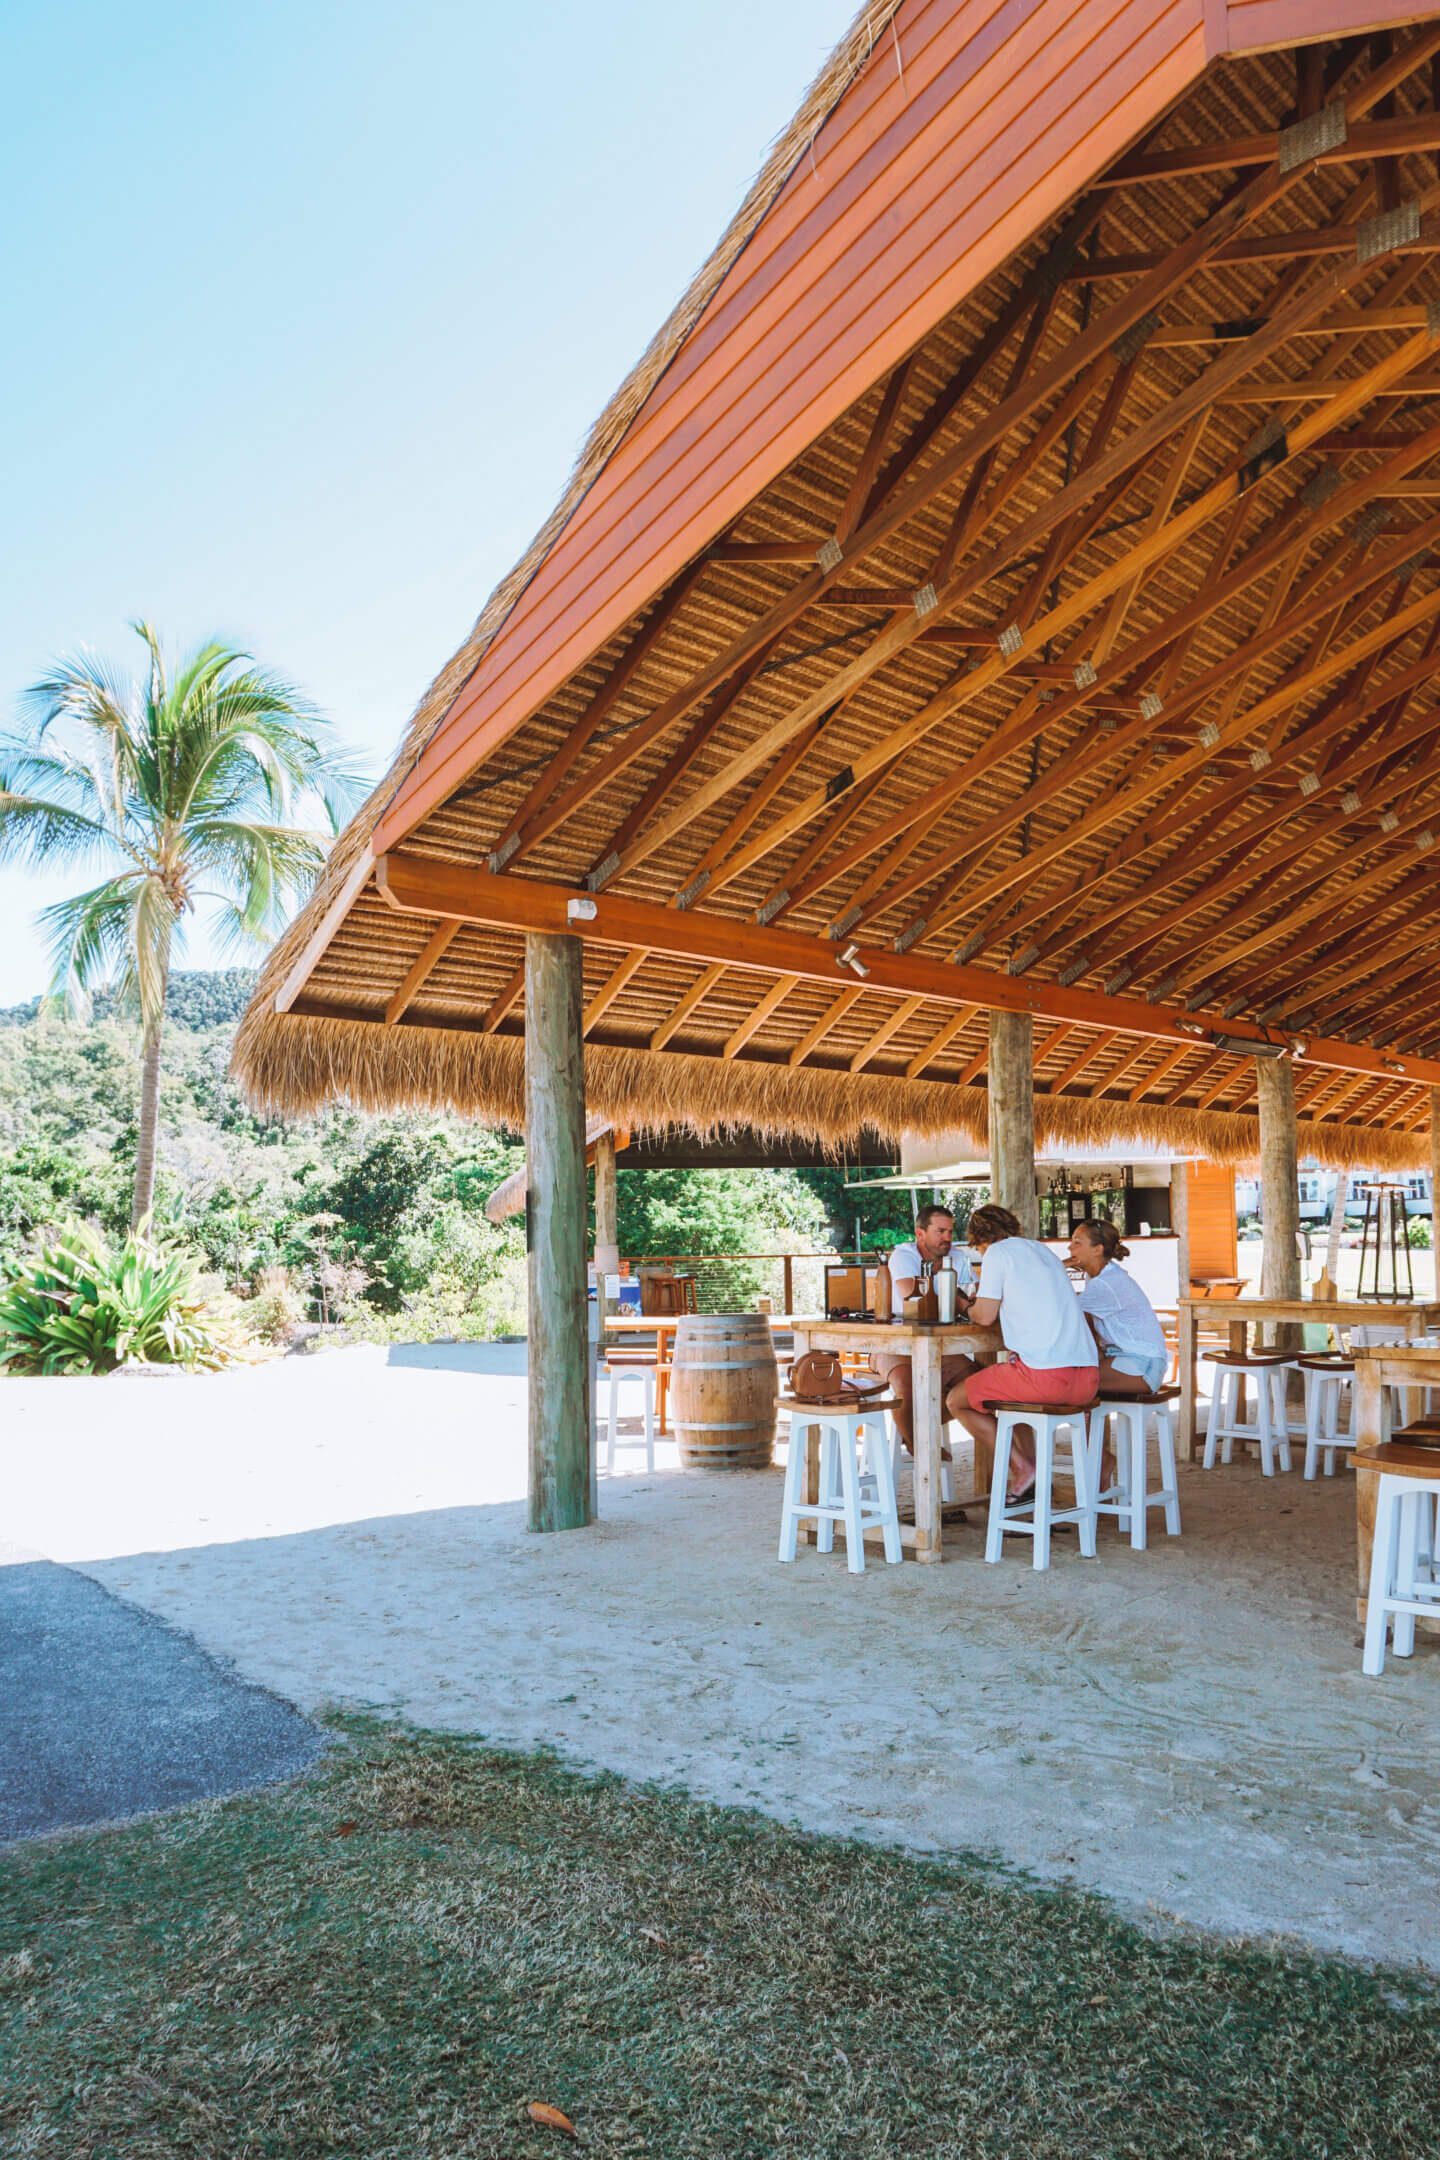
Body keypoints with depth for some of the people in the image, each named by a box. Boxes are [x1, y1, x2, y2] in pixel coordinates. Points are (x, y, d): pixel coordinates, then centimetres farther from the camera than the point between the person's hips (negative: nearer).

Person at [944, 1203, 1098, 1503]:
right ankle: (1032, 1480, 24)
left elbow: (985, 1317, -1)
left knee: (956, 1401, 13)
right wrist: (986, 1299, 36)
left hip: (1045, 1375, -8)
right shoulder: (1045, 1251, 23)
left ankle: (1022, 1469, 6)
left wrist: (973, 1306, 21)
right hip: (1087, 1379, 8)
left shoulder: (997, 1253, 2)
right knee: (1011, 1386, 36)